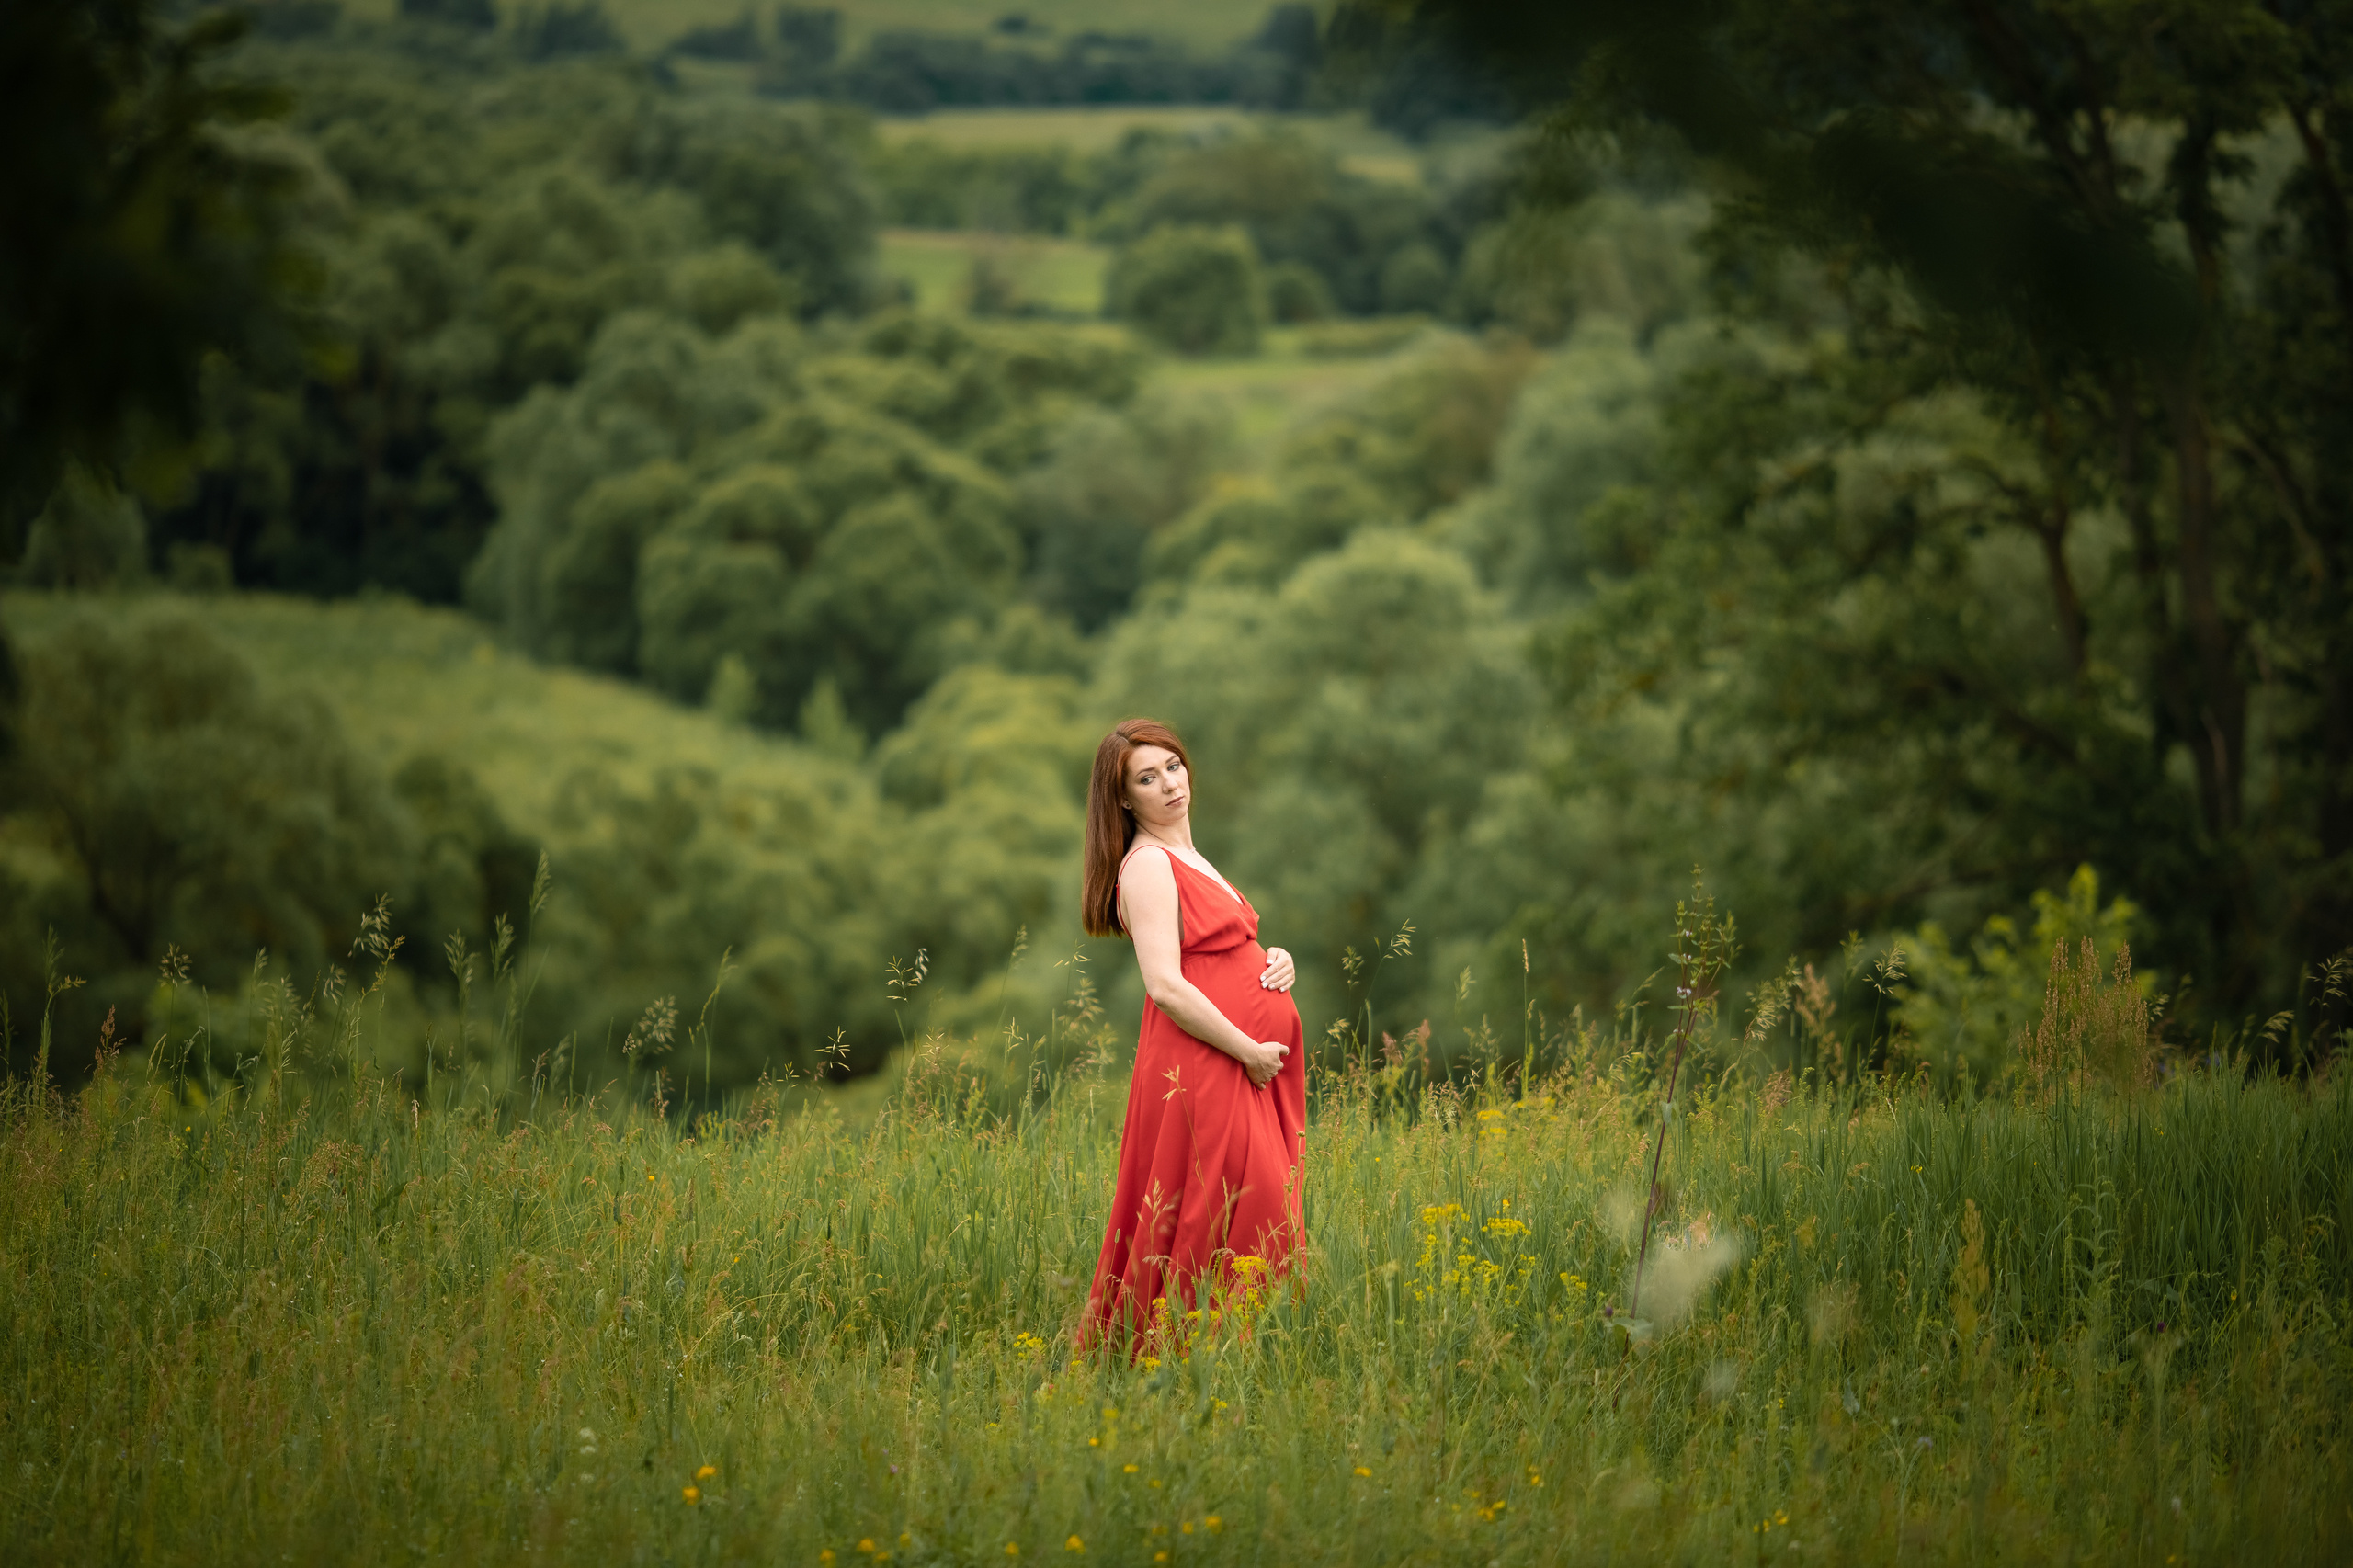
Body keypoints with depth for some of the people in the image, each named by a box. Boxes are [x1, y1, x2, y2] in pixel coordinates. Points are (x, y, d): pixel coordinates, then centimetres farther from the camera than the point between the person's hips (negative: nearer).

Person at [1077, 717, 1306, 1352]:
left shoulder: (1188, 860, 20)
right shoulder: (1148, 866, -10)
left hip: (1249, 1069, 9)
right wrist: (1250, 1052, -16)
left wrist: (1277, 962, 4)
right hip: (1202, 1067, -9)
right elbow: (1167, 986, -19)